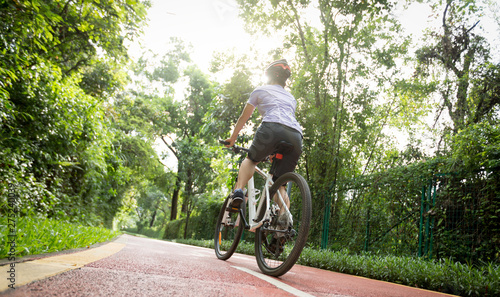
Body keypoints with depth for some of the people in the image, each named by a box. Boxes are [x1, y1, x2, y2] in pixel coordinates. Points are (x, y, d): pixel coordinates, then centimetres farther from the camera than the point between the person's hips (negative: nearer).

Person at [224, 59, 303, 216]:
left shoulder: (261, 90, 25)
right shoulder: (291, 98, 37)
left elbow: (244, 117, 29)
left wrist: (232, 138, 41)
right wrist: (275, 150, 52)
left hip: (273, 128, -4)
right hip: (296, 135, 4)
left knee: (251, 159, 22)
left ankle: (238, 191, -4)